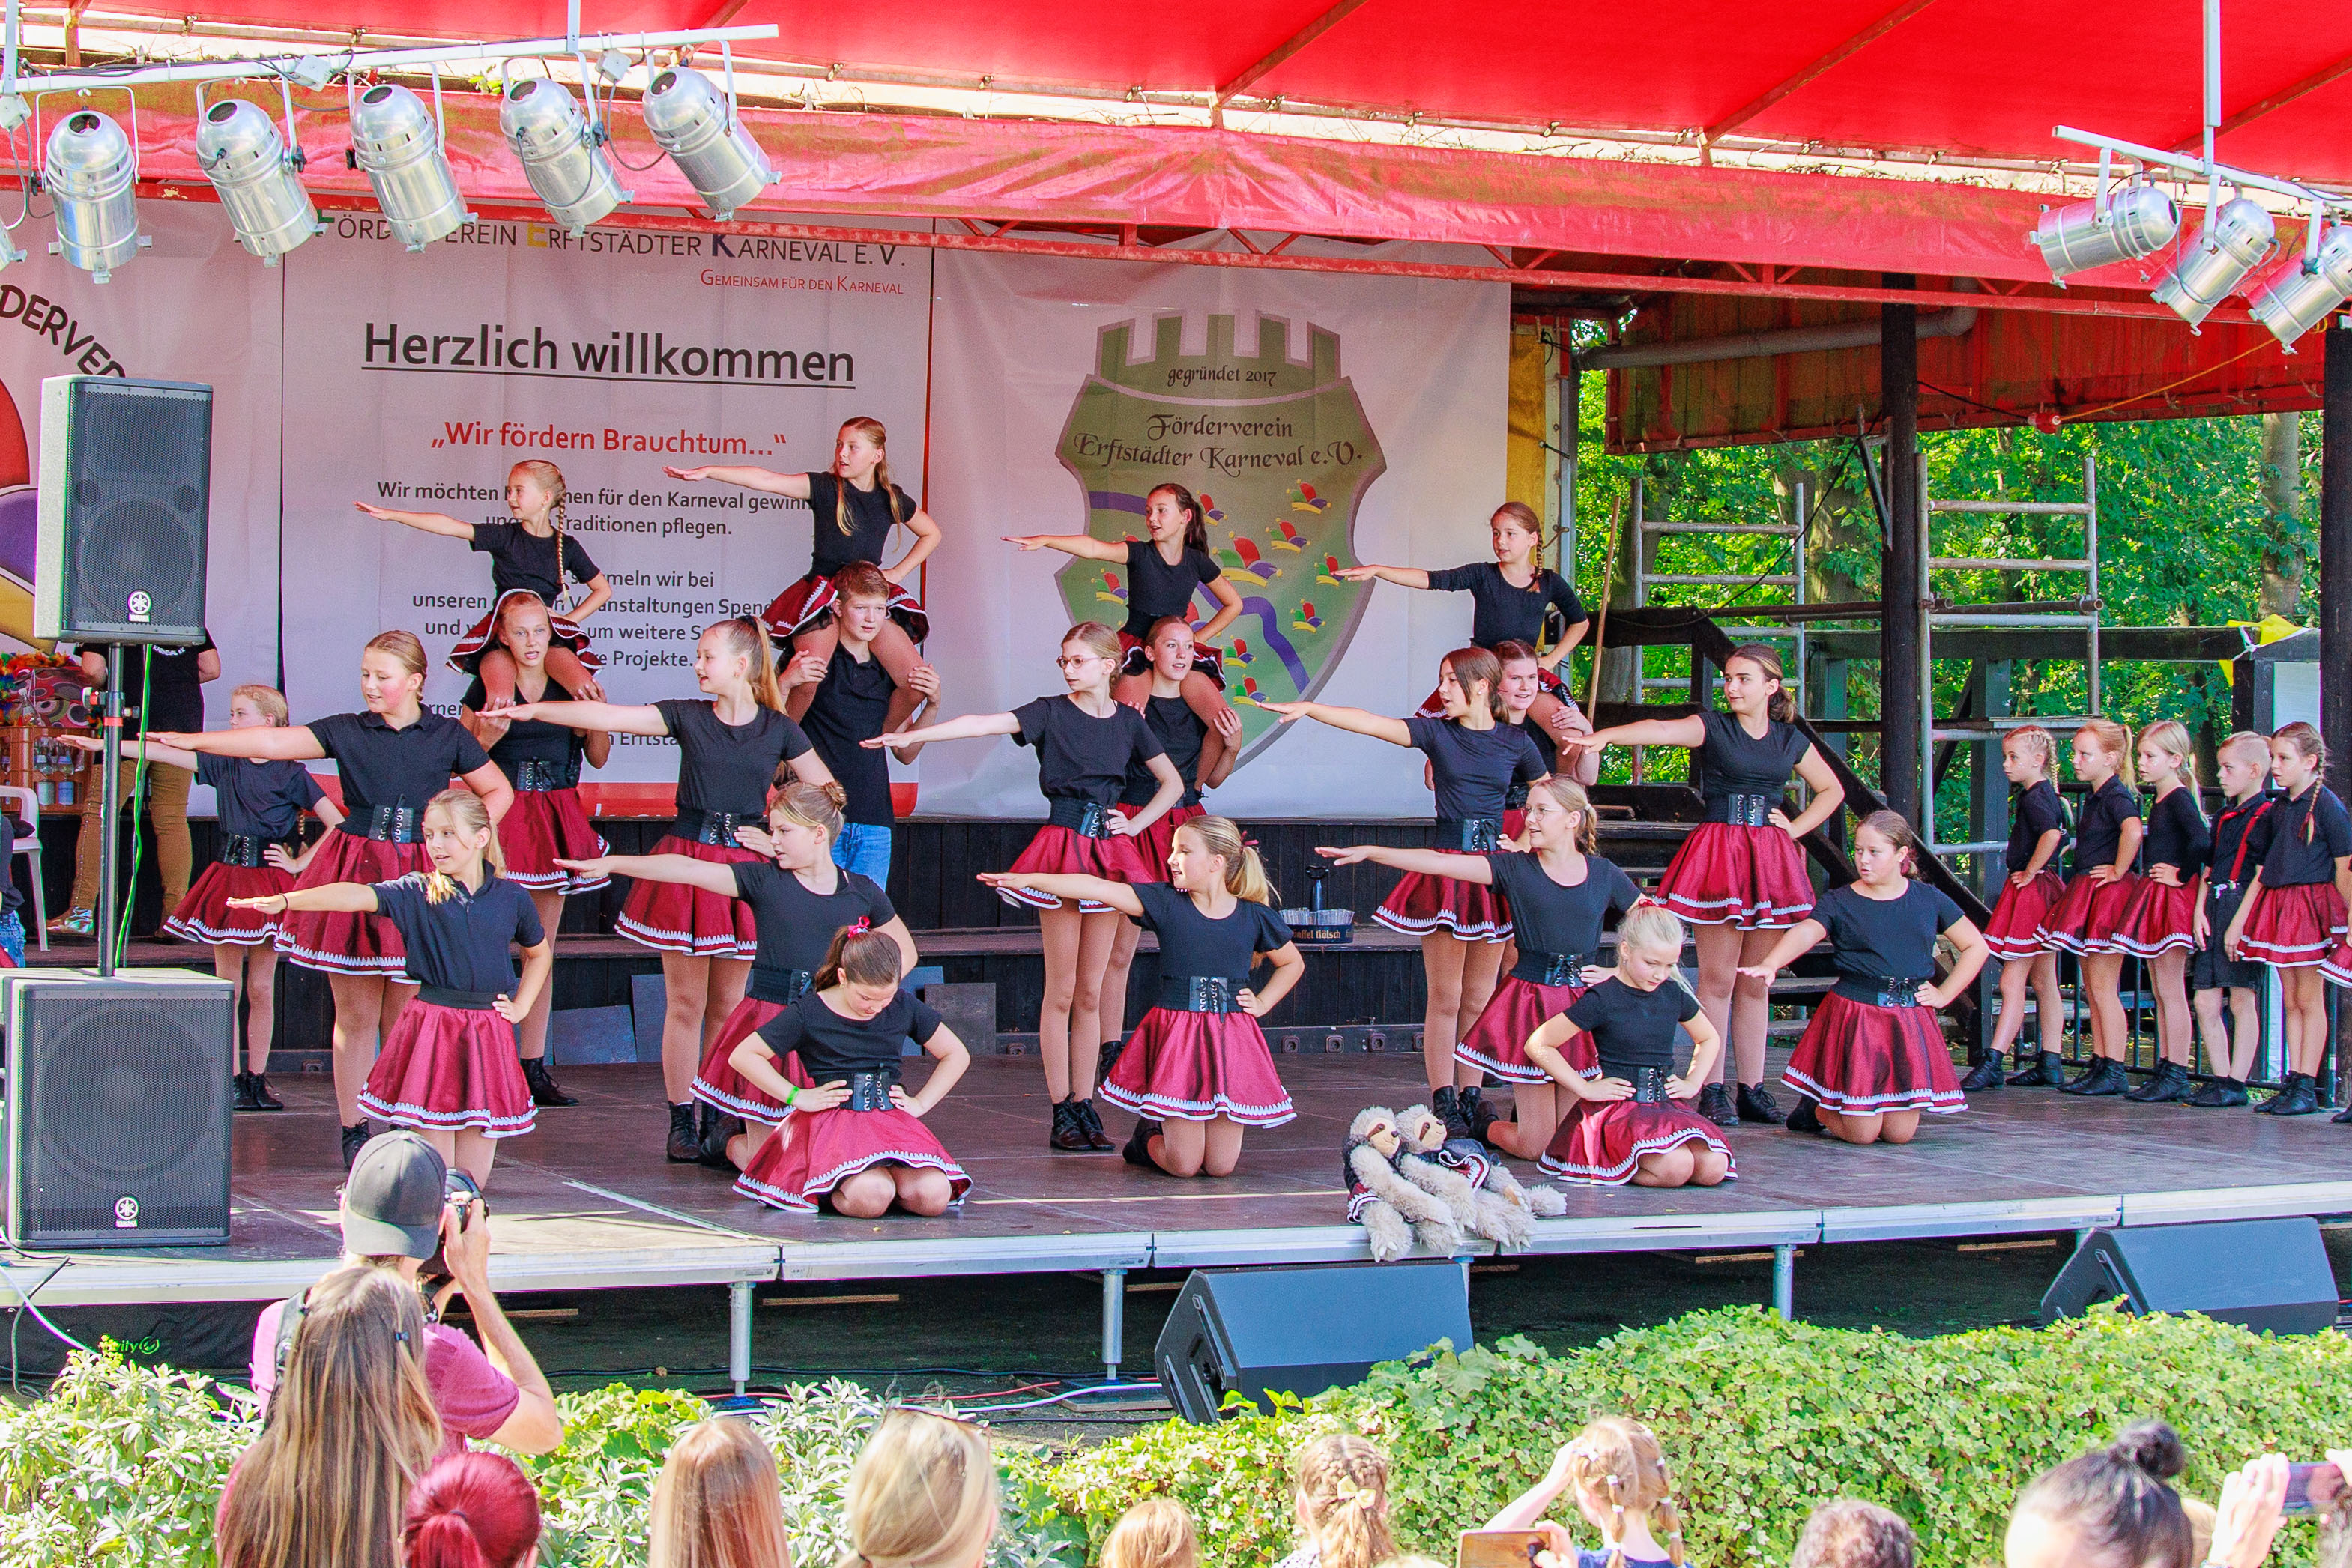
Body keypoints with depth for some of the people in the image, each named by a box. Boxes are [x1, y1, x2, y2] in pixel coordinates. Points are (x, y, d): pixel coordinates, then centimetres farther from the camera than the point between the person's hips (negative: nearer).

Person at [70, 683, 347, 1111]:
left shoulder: (290, 774, -4)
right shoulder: (225, 765, 6)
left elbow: (336, 824, -6)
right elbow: (163, 753, 3)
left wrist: (299, 863, -8)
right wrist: (101, 745, -2)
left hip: (269, 883, -3)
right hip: (228, 880, 3)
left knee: (261, 988, 2)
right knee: (227, 986, 2)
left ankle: (256, 1079, 10)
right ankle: (231, 1080, 6)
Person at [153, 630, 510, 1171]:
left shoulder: (449, 736, 5)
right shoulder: (346, 731, 4)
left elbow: (498, 792, 16)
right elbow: (273, 743, -4)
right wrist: (192, 740, -12)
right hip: (354, 876, 0)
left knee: (404, 1015, 1)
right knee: (356, 1014, 2)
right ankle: (354, 1132, 8)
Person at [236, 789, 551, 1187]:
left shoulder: (512, 898, 4)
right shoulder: (417, 892, -1)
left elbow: (539, 953, 21)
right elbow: (358, 896, -15)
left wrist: (521, 1007, 9)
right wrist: (283, 900, -28)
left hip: (488, 1030, 1)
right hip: (431, 1025, -1)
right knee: (433, 1133, -2)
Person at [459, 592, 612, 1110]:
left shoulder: (568, 686, 8)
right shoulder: (486, 688, -2)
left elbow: (598, 758, 13)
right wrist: (488, 735, -20)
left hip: (556, 822, 4)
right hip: (500, 817, -4)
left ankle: (533, 1065, 13)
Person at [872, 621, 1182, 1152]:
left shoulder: (1128, 721, 9)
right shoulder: (1051, 712, -1)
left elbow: (1173, 783, 18)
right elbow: (984, 724, -13)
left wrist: (1134, 825, 4)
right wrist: (910, 735, -25)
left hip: (1109, 850, 3)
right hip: (1062, 845, -3)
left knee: (1090, 992, 6)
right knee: (1061, 990, -2)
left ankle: (1084, 1105, 11)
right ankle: (1062, 1112, 2)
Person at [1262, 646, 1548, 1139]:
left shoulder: (1515, 742, 5)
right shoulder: (1436, 732, 1)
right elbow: (1369, 723, -10)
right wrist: (1308, 708, -21)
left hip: (1492, 872, 1)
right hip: (1444, 870, -1)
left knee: (1479, 998, 6)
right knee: (1445, 998, -1)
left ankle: (1471, 1100, 13)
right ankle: (1443, 1104, 2)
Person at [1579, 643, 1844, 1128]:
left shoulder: (1790, 740, 11)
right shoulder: (1712, 727, -1)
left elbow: (1832, 789, 24)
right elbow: (1662, 731, -20)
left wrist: (1795, 829, 9)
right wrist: (1604, 736, -38)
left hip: (1769, 860, 4)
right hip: (1718, 851, -4)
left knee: (1755, 982, 8)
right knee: (1717, 979, -5)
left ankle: (1752, 1089, 12)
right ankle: (1712, 1091, -2)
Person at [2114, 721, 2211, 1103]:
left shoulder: (2180, 799, -14)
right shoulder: (2162, 800, 14)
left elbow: (2202, 842, -29)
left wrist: (2182, 877, -18)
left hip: (2174, 897, -10)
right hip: (2155, 899, 10)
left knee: (2171, 990, -8)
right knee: (2161, 992, 11)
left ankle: (2177, 1076, -6)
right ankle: (2166, 1070, 15)